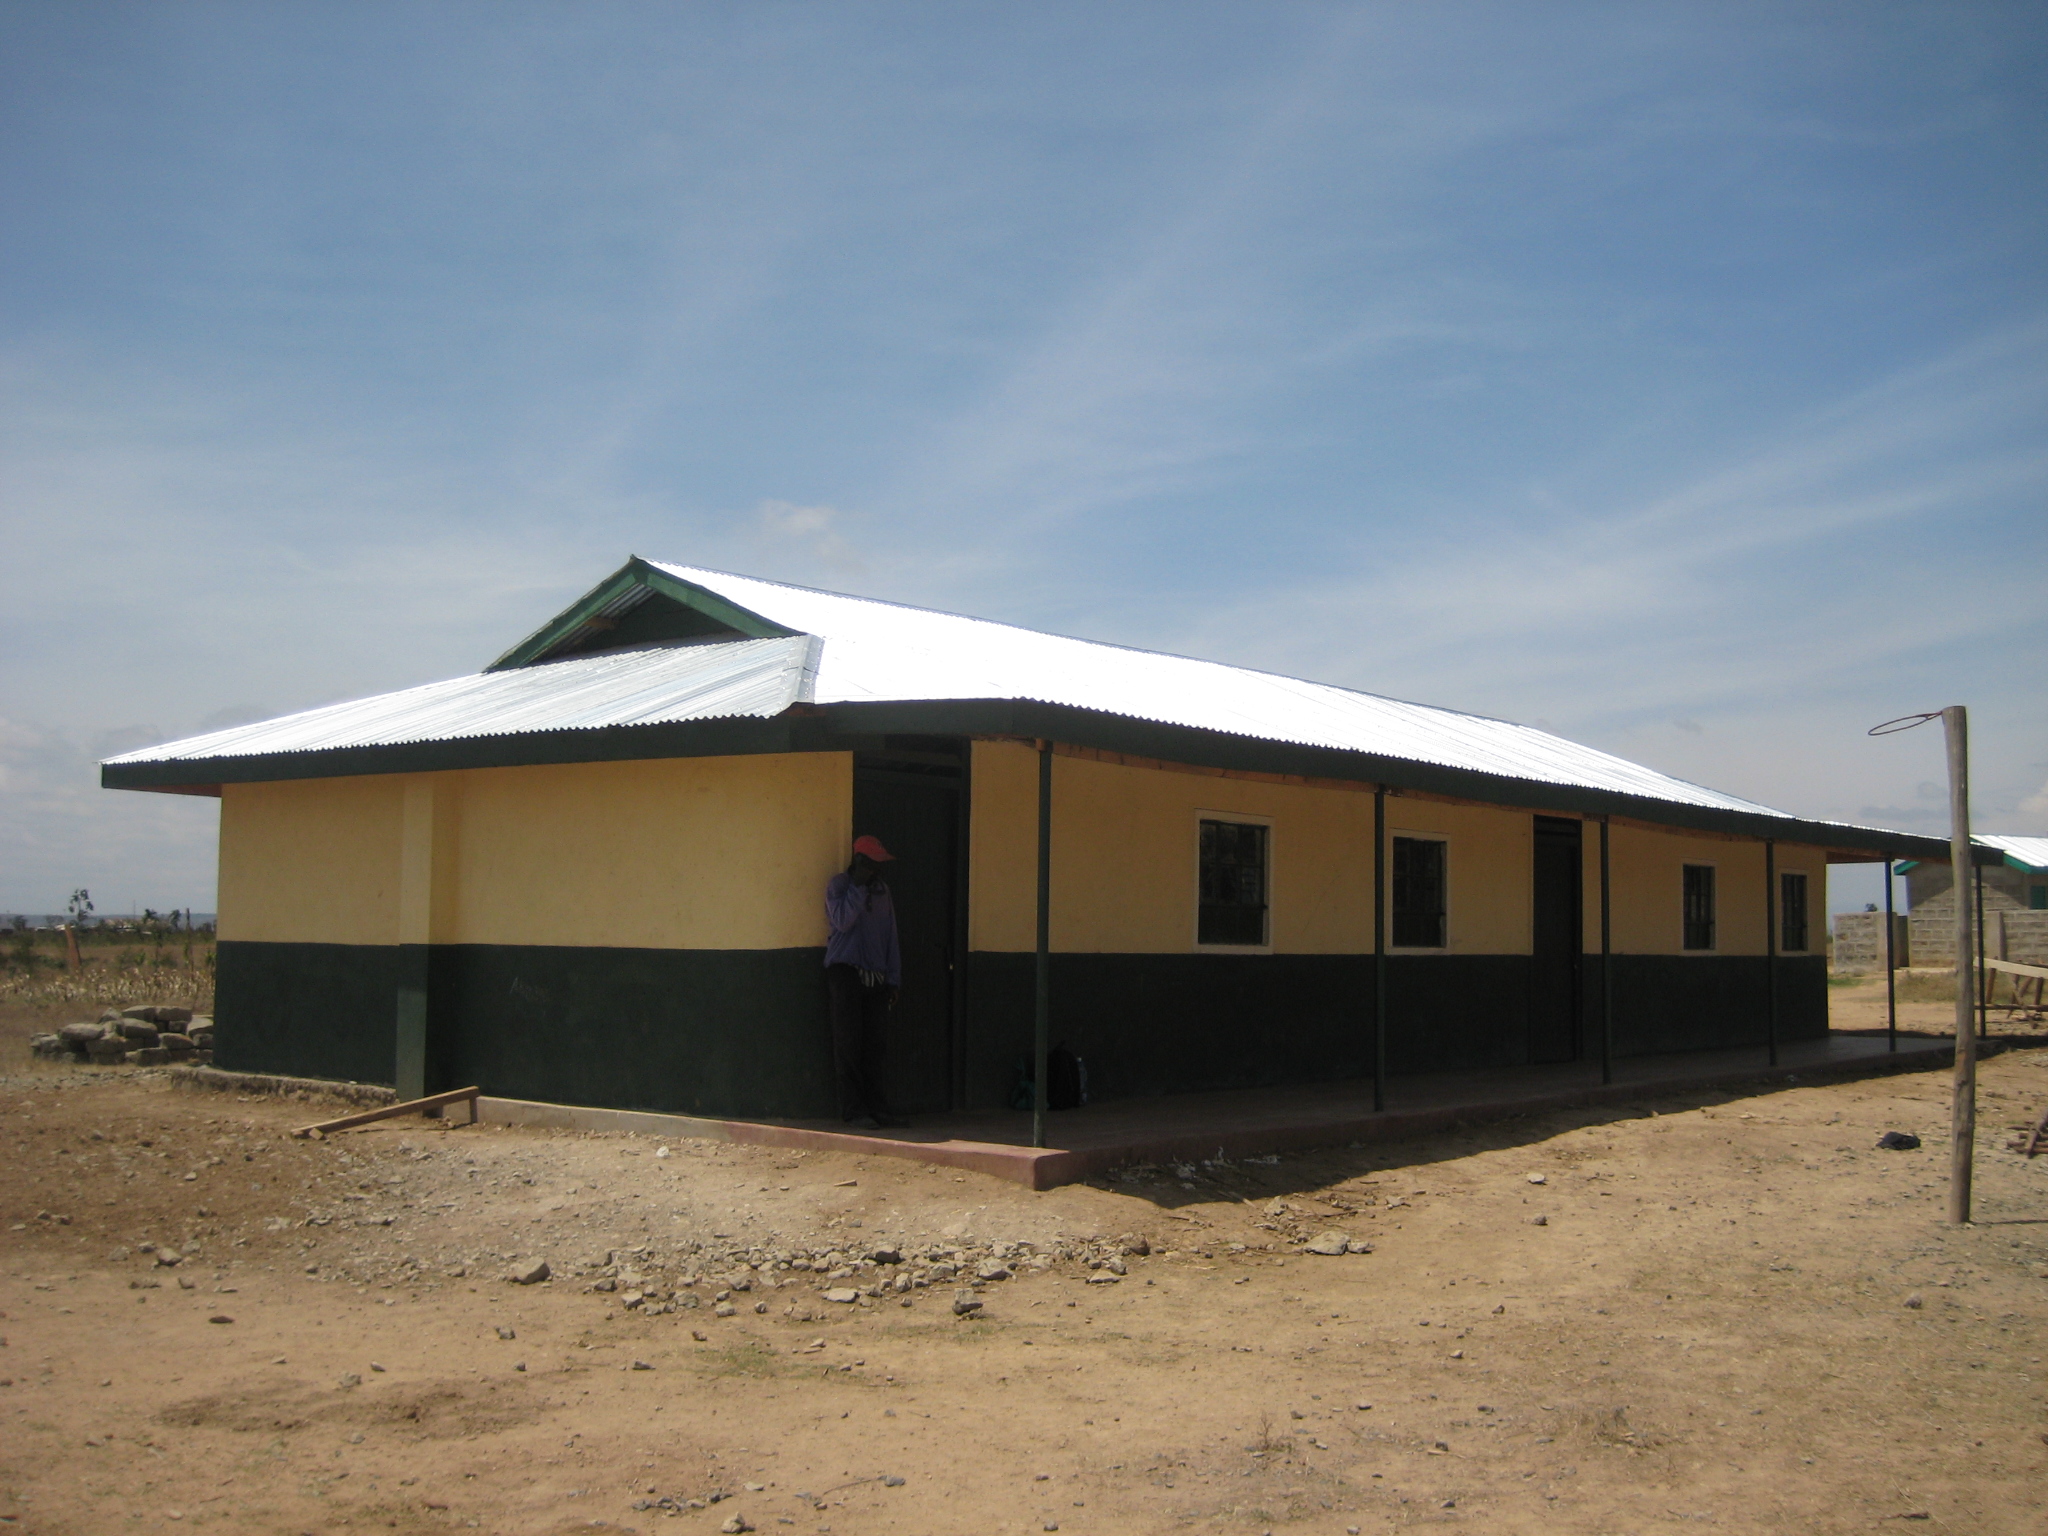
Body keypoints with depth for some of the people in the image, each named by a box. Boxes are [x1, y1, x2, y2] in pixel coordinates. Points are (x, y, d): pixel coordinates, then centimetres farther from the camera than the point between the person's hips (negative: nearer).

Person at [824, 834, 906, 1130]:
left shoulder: (881, 888, 17)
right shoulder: (839, 884, 1)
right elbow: (842, 920, -16)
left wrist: (893, 979, 14)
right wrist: (859, 887, -13)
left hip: (876, 976, 5)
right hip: (845, 971, -5)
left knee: (876, 1045, 2)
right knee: (849, 1044, -5)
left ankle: (877, 1107, 5)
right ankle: (853, 1109, -3)